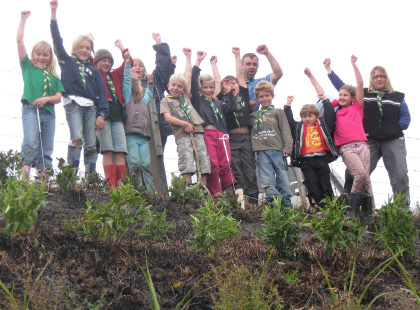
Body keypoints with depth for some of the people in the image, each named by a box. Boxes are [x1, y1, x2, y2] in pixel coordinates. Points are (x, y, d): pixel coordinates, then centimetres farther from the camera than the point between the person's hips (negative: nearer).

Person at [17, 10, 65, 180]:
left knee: (47, 149, 0)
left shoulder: (54, 77, 19)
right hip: (30, 109, -3)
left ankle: (43, 177, 0)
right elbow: (19, 40, 10)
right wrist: (23, 19, 12)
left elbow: (58, 97, 10)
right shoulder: (28, 67, 14)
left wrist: (46, 99, -10)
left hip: (48, 113, 3)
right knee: (31, 142, -23)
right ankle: (25, 173, -21)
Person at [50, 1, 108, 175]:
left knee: (91, 145, -4)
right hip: (73, 103, -3)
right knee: (77, 139, -21)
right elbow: (57, 41, 7)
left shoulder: (94, 71, 21)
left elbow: (102, 93, 13)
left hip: (91, 107, 3)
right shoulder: (67, 61, 17)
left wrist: (102, 114, -1)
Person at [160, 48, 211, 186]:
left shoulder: (185, 96, 24)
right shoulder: (165, 101, 12)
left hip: (197, 131, 4)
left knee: (203, 158, -4)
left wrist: (188, 56, 33)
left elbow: (188, 75, 28)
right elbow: (168, 117, -3)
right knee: (186, 160, -16)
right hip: (182, 134, -4)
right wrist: (185, 124, -12)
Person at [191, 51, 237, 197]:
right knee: (212, 166, -11)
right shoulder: (197, 100, 13)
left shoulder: (218, 103, 27)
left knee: (225, 165, -4)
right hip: (206, 134, -4)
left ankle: (231, 195, 0)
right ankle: (216, 198, -5)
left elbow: (232, 107, 15)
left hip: (221, 135, 4)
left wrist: (229, 91, 17)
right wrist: (198, 61, 3)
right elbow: (192, 81, 3)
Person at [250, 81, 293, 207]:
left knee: (284, 180, -3)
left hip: (278, 150, -1)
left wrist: (287, 148, -5)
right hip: (262, 151, 1)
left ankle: (287, 207, 5)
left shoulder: (278, 112, 14)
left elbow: (285, 130, 6)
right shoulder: (254, 115, 19)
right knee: (268, 183, -4)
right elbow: (251, 132, 19)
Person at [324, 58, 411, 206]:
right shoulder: (363, 94, 15)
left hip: (393, 141, 0)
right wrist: (328, 68, 14)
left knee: (400, 176, -8)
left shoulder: (398, 97, 16)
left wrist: (396, 129, -5)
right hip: (369, 140, 0)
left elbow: (406, 117, 12)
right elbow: (341, 86, 16)